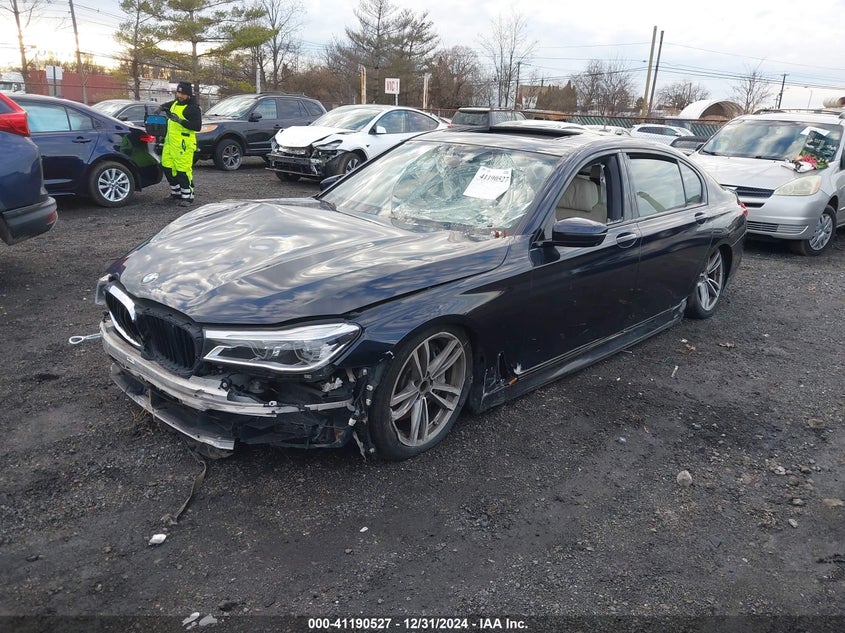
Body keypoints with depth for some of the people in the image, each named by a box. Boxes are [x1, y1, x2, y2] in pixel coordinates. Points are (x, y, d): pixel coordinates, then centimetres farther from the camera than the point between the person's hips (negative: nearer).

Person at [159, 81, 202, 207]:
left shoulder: (193, 108, -10)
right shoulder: (175, 103, 17)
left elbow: (197, 126, -20)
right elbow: (165, 107, 40)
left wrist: (180, 121, -25)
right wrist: (161, 109, 17)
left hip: (183, 143, -9)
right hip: (170, 142, 9)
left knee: (183, 170, -11)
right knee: (168, 166, 12)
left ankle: (187, 196, -2)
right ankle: (176, 192, 25)